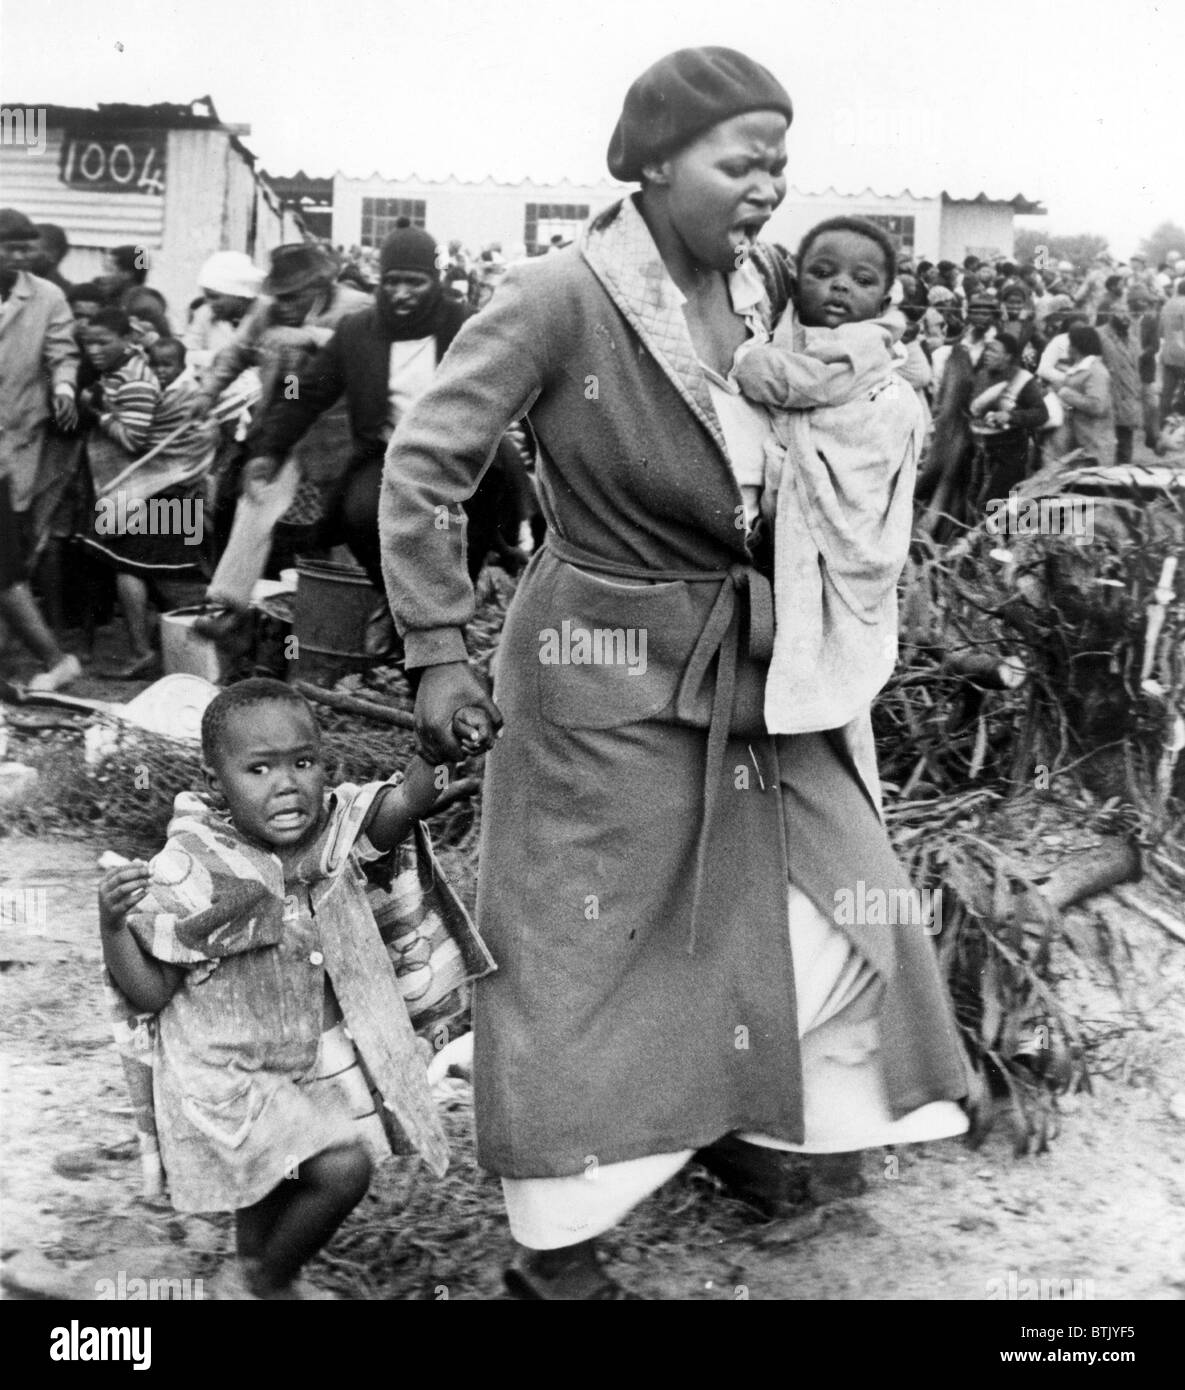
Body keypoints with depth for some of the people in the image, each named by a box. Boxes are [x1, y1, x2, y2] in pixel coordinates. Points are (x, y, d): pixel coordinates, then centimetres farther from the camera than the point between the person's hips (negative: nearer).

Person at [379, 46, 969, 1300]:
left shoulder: (769, 288, 0)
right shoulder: (562, 297, -19)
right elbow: (424, 463, -16)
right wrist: (437, 650, -16)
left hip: (753, 661, 7)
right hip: (607, 666, -6)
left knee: (828, 892, 13)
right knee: (584, 940, 5)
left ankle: (740, 1117, 40)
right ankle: (555, 1240, 23)